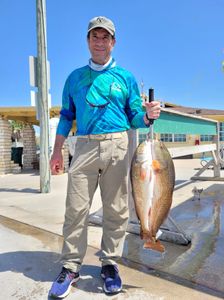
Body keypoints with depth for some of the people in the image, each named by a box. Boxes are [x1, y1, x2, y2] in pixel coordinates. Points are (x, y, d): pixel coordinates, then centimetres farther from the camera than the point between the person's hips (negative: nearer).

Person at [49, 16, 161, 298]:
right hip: (84, 147, 1)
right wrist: (56, 151, 8)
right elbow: (66, 115, 16)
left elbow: (135, 118, 11)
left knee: (116, 210, 3)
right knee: (76, 209, -1)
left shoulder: (126, 77, 13)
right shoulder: (75, 77, 17)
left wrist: (148, 115, -12)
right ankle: (71, 267, 13)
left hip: (117, 146, 0)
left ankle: (109, 264, 19)